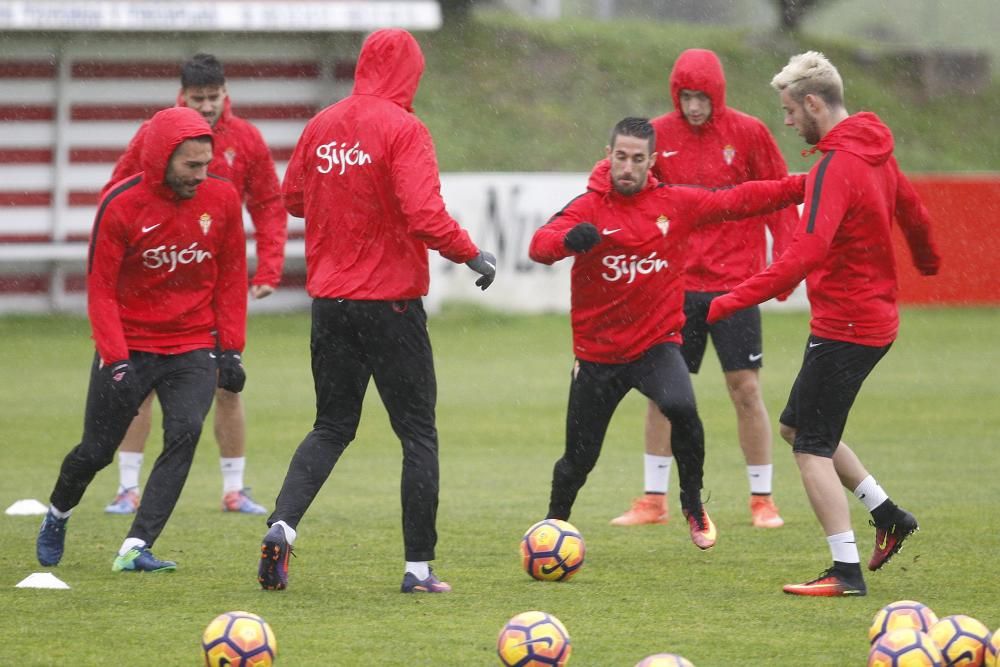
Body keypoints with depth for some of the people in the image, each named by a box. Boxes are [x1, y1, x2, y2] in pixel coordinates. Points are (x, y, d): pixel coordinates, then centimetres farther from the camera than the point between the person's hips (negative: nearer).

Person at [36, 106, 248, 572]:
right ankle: (57, 515, 37)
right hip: (128, 346, -2)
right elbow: (100, 290, -10)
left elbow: (232, 278, 7)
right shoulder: (121, 205, -13)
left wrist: (231, 350, 1)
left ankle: (136, 548, -21)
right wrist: (116, 360, -18)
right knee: (96, 451, 4)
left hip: (193, 349, 2)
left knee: (184, 434, -21)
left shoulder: (221, 198, -4)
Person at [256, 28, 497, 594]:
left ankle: (283, 526, -5)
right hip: (390, 303, -5)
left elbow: (294, 198, 16)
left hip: (330, 302, 5)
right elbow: (426, 215, -21)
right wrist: (473, 255, -9)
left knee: (332, 427, 16)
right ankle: (419, 567, 4)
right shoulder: (402, 129, -13)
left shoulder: (321, 127, 5)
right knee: (419, 433, 6)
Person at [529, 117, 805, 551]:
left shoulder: (676, 203, -1)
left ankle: (693, 504, -8)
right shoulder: (588, 208, -8)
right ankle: (554, 526, 36)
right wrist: (569, 239, -47)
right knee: (579, 458, 6)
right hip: (598, 352, 0)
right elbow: (540, 245, -24)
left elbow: (739, 200, 5)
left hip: (657, 343, 0)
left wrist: (804, 188, -4)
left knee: (681, 407, -30)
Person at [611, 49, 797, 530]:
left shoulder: (747, 133, -3)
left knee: (746, 389, -2)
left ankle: (762, 500, 8)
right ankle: (654, 499, 13)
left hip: (734, 283, -2)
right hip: (676, 286, 2)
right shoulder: (658, 135, 2)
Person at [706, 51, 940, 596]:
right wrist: (928, 261, 47)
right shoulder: (876, 152, 7)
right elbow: (913, 214, 24)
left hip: (844, 326, -9)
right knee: (797, 425, 19)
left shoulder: (836, 167, -21)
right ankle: (887, 516, 20)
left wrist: (727, 304, -33)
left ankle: (846, 571, -5)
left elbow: (805, 255, -31)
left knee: (812, 448, -4)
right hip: (876, 319, 9)